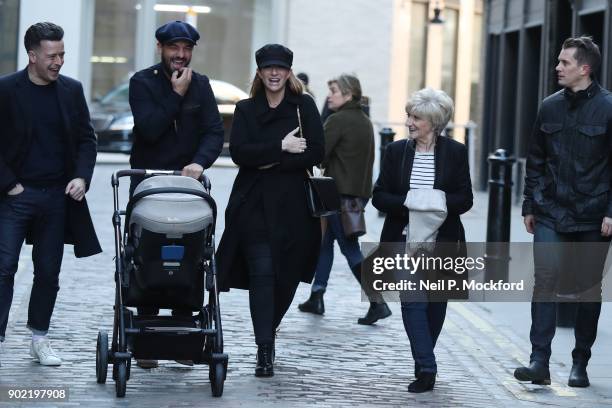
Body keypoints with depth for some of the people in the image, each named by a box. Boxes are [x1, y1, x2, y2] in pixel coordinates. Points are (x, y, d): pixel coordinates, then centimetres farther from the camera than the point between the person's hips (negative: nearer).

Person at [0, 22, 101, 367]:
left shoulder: (72, 90, 6)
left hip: (58, 196, 3)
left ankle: (40, 338, 19)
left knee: (49, 271, 8)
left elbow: (87, 138, 10)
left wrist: (81, 177, -4)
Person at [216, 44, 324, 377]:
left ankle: (267, 334, 29)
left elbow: (316, 152, -6)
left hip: (292, 207, 1)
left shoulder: (304, 107, 5)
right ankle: (265, 351, -11)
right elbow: (239, 152, -6)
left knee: (286, 276, 6)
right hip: (253, 205, -1)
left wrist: (271, 162, -12)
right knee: (261, 274, -10)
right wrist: (281, 147, -14)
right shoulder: (246, 110, 8)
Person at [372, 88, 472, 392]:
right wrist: (406, 202, -18)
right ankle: (426, 367, -16)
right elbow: (379, 196, 1)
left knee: (435, 302, 9)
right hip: (406, 240, 0)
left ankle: (423, 362, 27)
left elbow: (465, 199, -2)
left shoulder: (455, 153, -1)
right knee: (413, 300, -13)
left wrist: (441, 202, -21)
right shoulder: (397, 151, 3)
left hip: (442, 242, 0)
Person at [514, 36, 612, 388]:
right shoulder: (550, 108, 8)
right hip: (551, 214, 3)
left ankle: (580, 364, 18)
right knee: (545, 280, -9)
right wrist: (529, 205, 11)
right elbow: (536, 161, 14)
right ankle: (540, 361, -10)